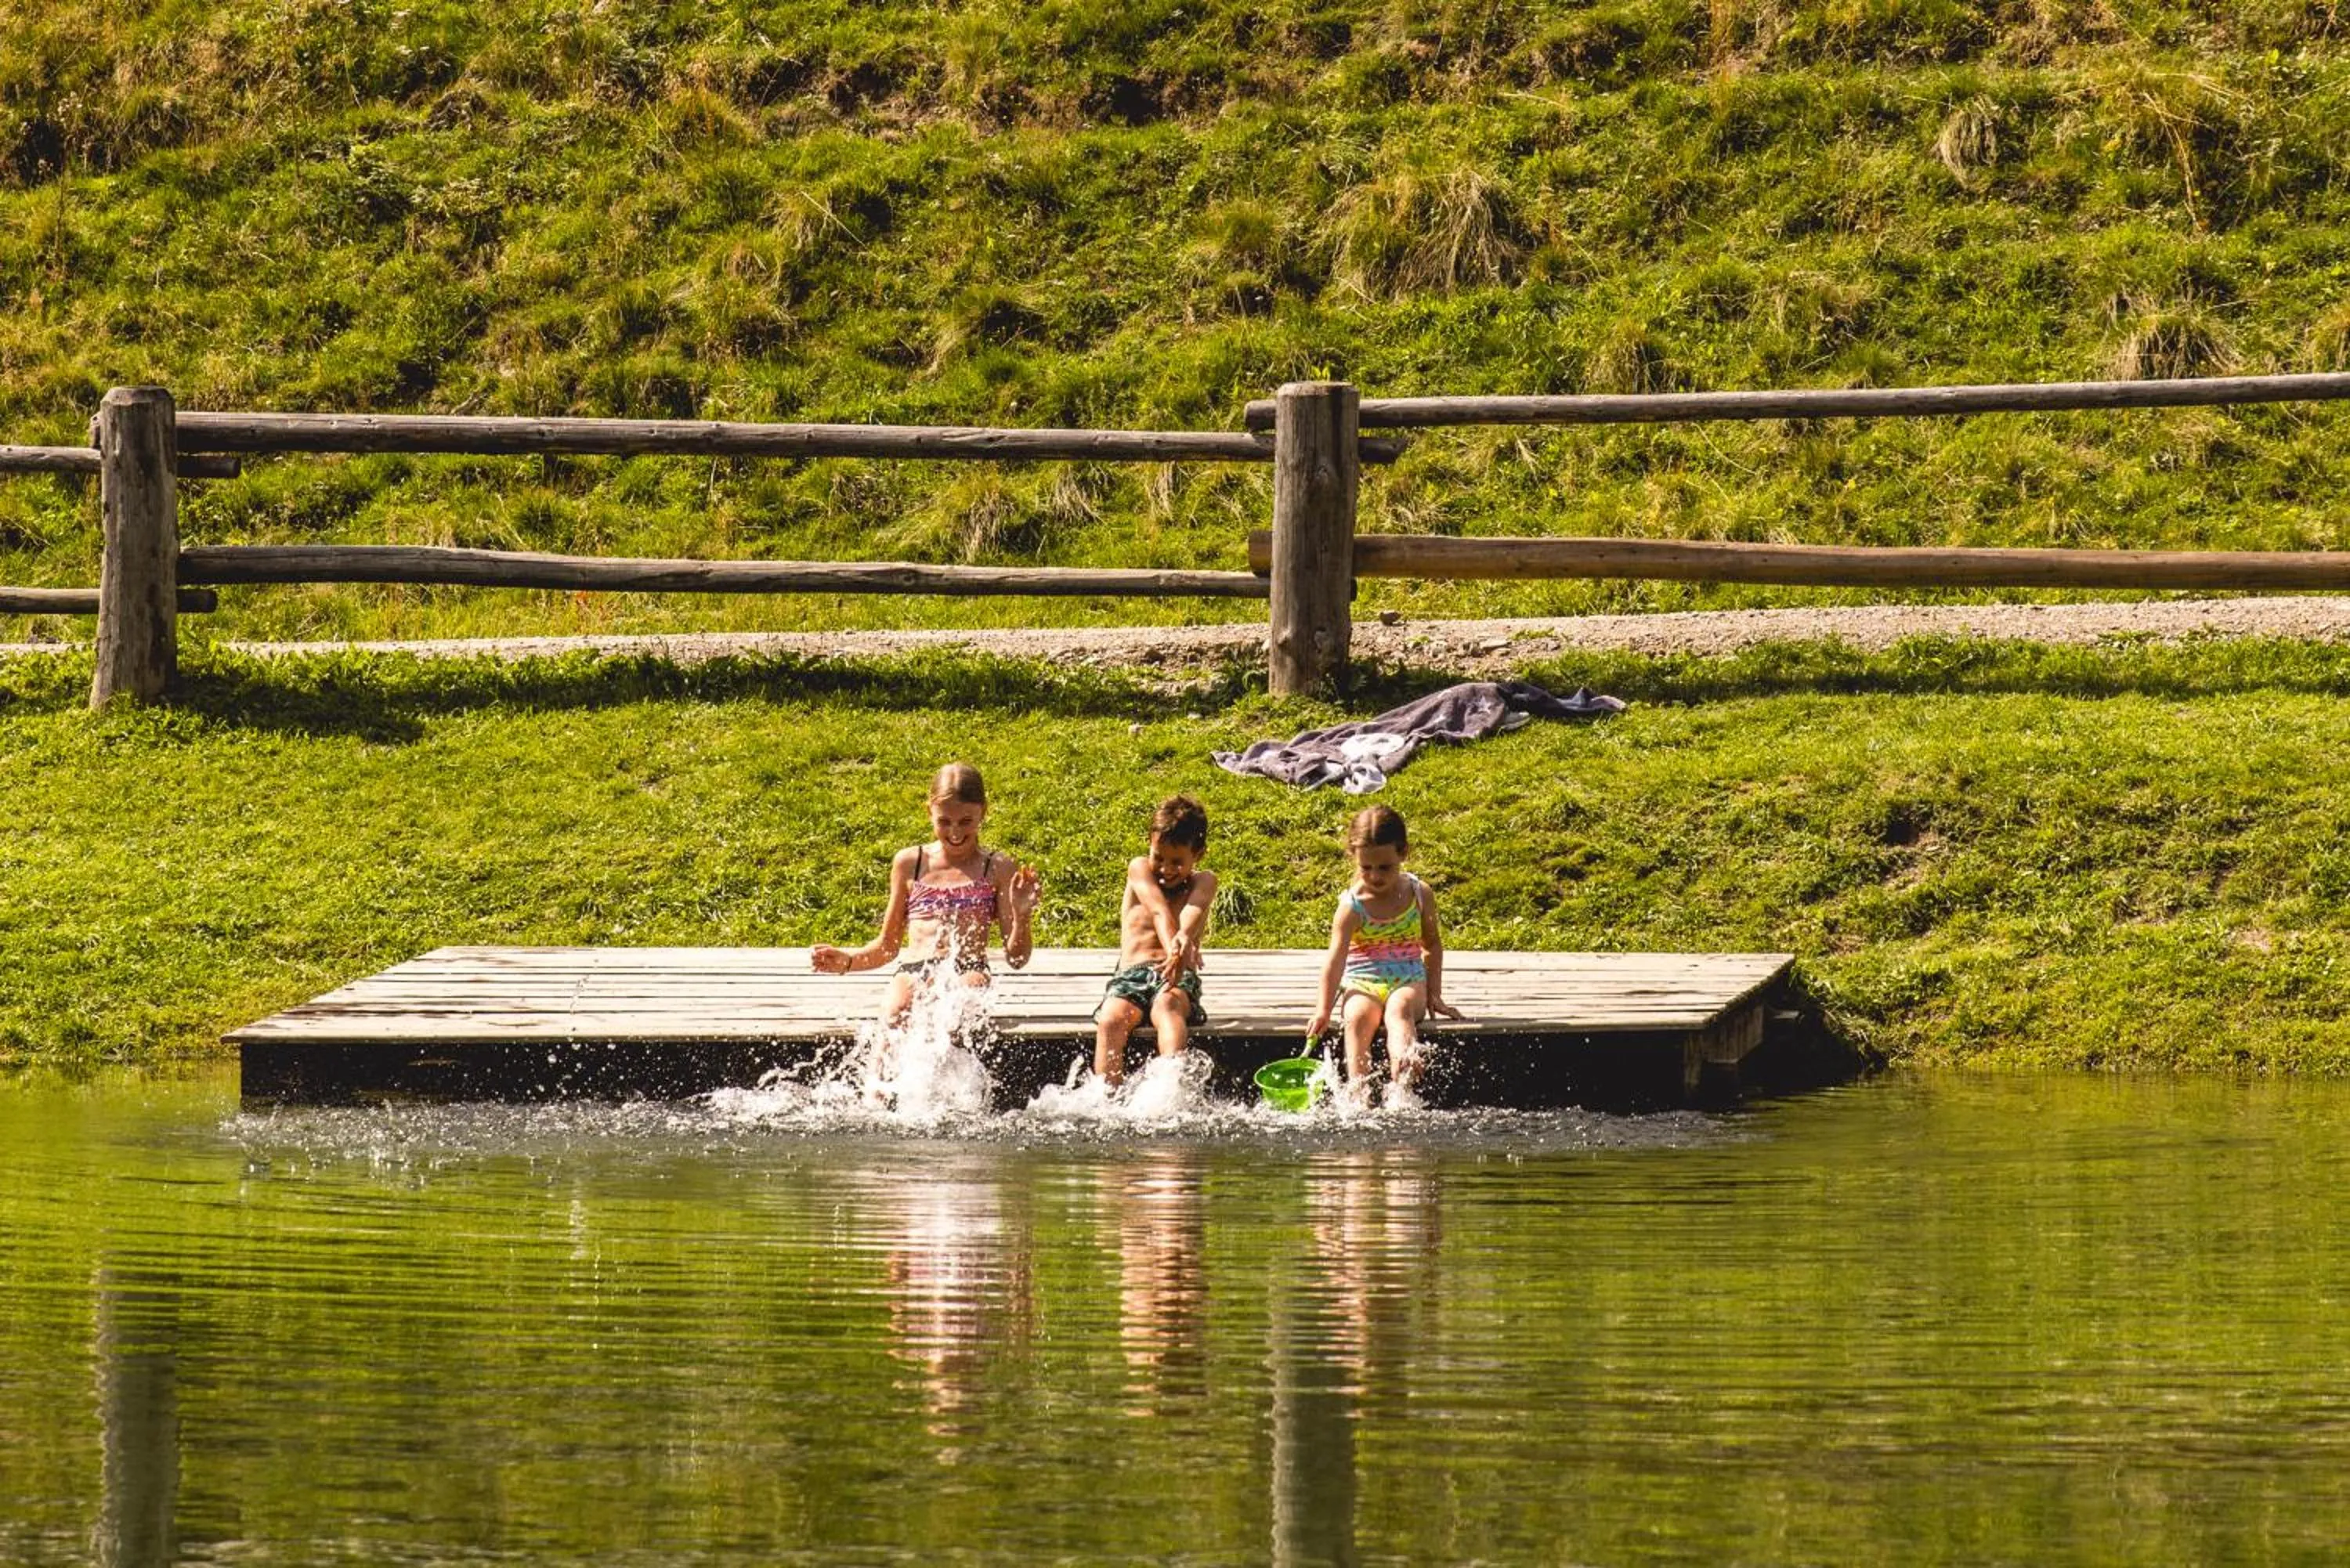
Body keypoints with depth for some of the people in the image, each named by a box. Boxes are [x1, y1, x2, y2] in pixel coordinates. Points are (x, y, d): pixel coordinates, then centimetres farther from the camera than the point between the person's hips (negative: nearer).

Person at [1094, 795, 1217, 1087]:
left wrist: (1184, 938, -40)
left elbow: (1193, 912, -14)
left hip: (1178, 978, -2)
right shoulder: (1140, 869, 10)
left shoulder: (1203, 881, 11)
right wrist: (1173, 948, -31)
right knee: (1110, 1019, -31)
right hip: (1131, 974, 2)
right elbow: (1160, 911, -10)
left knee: (1168, 1006, -37)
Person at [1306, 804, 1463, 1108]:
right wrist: (1324, 1010, -23)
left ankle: (1402, 1092, -54)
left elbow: (1432, 945, 18)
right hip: (1361, 984, -1)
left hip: (1408, 981, 1)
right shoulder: (1352, 907, -5)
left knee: (1399, 1011, -34)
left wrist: (1434, 993, 9)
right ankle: (1358, 1095, -47)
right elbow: (1335, 960, -14)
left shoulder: (1420, 894, 5)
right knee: (1359, 1018, -34)